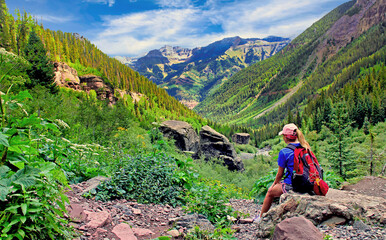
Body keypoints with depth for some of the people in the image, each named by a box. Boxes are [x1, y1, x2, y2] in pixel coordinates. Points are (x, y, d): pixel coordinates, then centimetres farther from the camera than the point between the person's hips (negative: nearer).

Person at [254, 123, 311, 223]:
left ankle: (261, 217, 34)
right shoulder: (305, 147, 2)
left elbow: (280, 174, -7)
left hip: (291, 186, -6)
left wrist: (275, 183, 14)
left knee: (270, 192, 19)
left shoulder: (284, 152, -16)